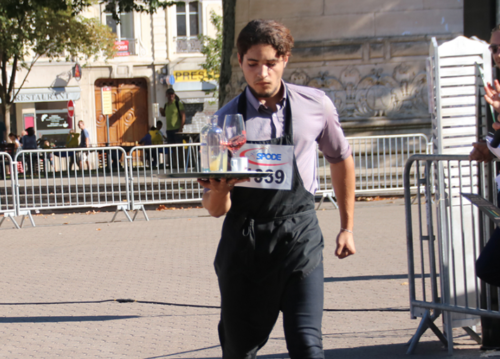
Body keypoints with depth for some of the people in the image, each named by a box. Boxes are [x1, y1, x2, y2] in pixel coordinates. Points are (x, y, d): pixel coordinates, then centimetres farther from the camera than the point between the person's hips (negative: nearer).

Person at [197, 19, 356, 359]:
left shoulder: (316, 106, 1)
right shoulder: (227, 118, 0)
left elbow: (341, 159, 19)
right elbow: (215, 209, 0)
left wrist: (347, 227, 19)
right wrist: (218, 191, -24)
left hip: (299, 235, -1)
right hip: (242, 240, 1)